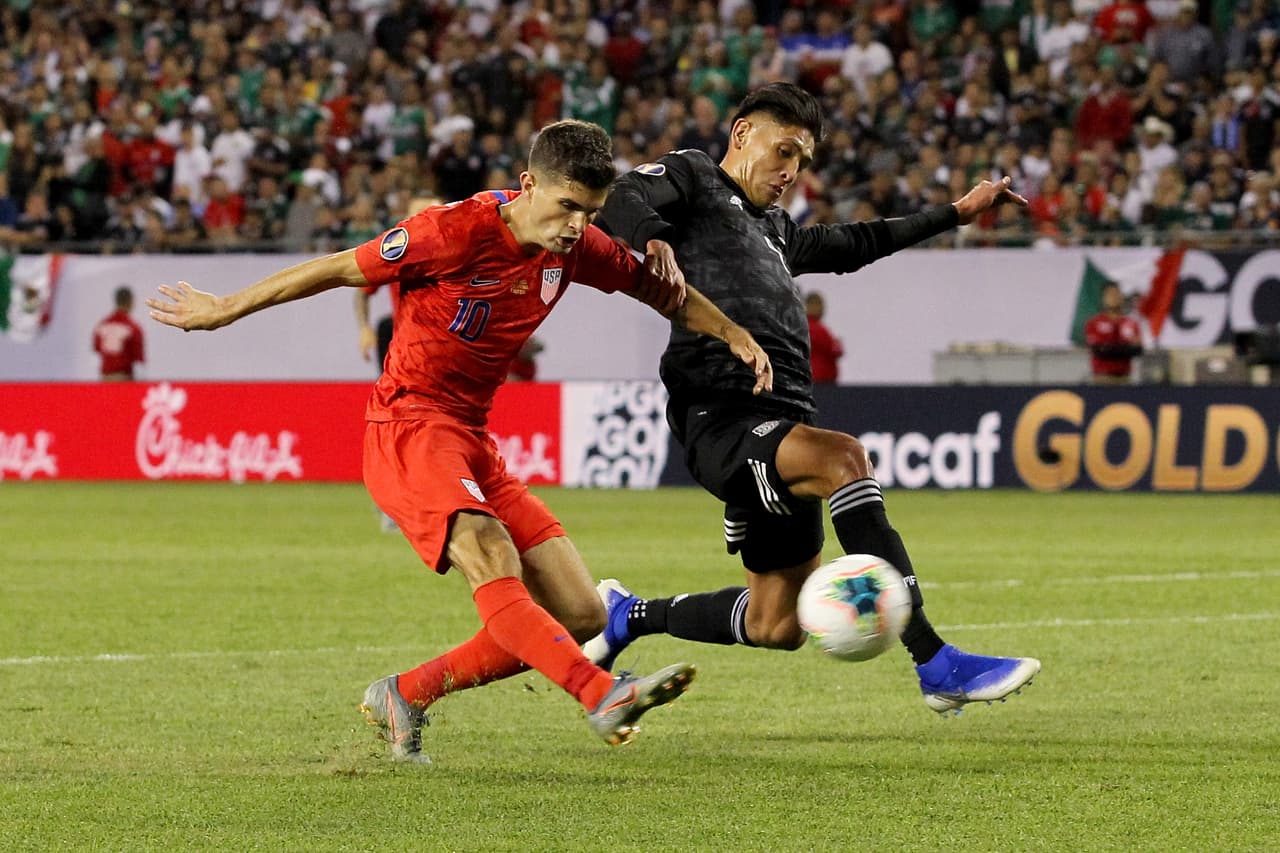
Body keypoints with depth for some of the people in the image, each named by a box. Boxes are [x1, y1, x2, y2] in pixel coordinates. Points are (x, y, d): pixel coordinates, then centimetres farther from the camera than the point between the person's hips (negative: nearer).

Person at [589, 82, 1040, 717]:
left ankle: (626, 615, 33)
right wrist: (655, 242, -31)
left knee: (776, 628, 8)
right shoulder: (691, 175, 10)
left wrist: (956, 213, 49)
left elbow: (854, 245, 47)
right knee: (843, 459, -34)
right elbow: (623, 203, -9)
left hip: (783, 419, 9)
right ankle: (937, 666, -39)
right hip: (721, 416, -9)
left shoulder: (772, 228, 33)